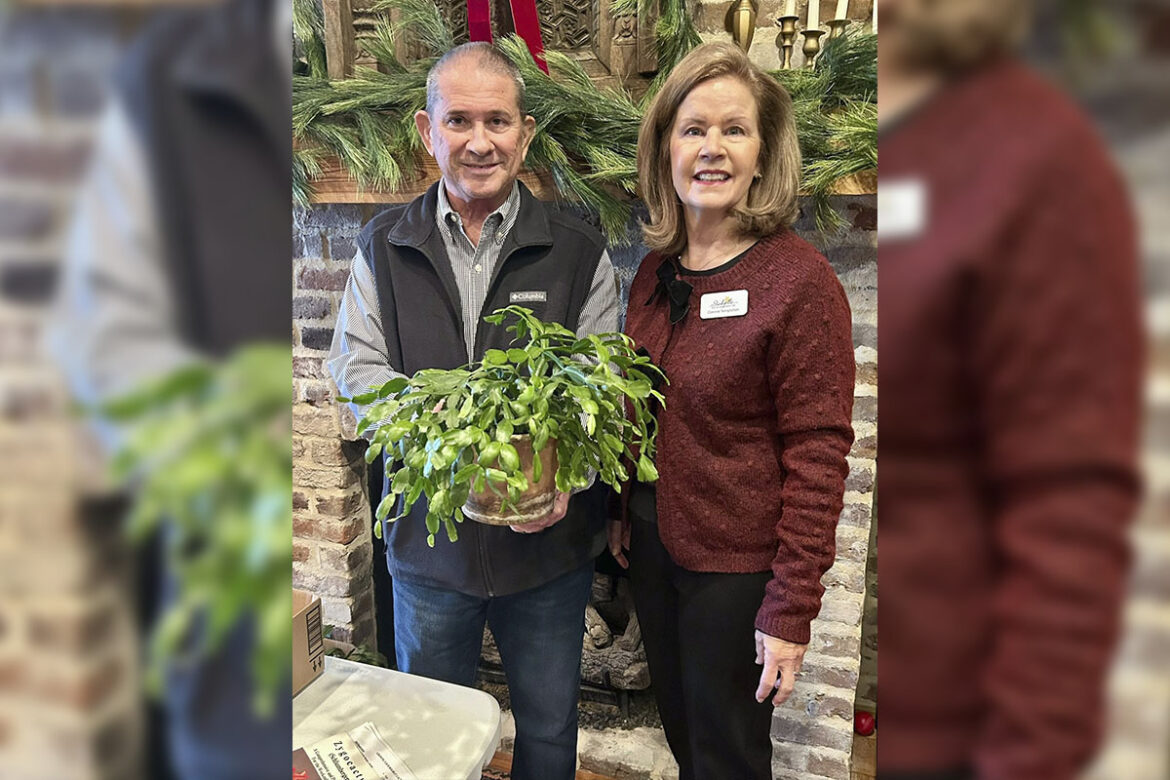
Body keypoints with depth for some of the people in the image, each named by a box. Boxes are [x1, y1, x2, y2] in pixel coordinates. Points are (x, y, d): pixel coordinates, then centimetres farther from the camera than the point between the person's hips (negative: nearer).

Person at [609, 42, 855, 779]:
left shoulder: (802, 279, -18)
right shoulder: (656, 269, 2)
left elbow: (817, 455, -19)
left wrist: (791, 610, -18)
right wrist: (621, 513, 11)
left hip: (736, 565, -6)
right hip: (653, 545, 6)